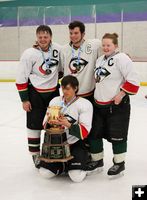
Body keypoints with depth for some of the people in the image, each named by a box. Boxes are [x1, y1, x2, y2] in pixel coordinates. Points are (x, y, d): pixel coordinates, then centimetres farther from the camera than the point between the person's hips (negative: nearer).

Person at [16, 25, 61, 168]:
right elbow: (21, 78, -13)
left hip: (53, 92, 4)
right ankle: (35, 154, 17)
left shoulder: (58, 49, -6)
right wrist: (24, 99, -12)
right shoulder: (29, 54, -17)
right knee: (35, 125, 1)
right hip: (35, 93, -4)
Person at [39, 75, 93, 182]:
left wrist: (68, 124, -34)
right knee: (45, 173, -10)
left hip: (76, 143, -3)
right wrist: (49, 122, -22)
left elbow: (84, 132, -17)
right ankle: (63, 164, 19)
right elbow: (45, 125, 3)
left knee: (77, 177, -17)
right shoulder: (55, 101, 2)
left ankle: (84, 161, 15)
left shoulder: (85, 104, -11)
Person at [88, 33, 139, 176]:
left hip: (117, 104, -8)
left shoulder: (121, 58, -13)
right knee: (94, 133, 11)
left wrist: (122, 94, -20)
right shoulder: (100, 60, 13)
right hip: (99, 104, 8)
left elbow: (133, 79, -18)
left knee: (117, 135, 0)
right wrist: (96, 94, 17)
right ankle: (97, 160, 28)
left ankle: (119, 163, 18)